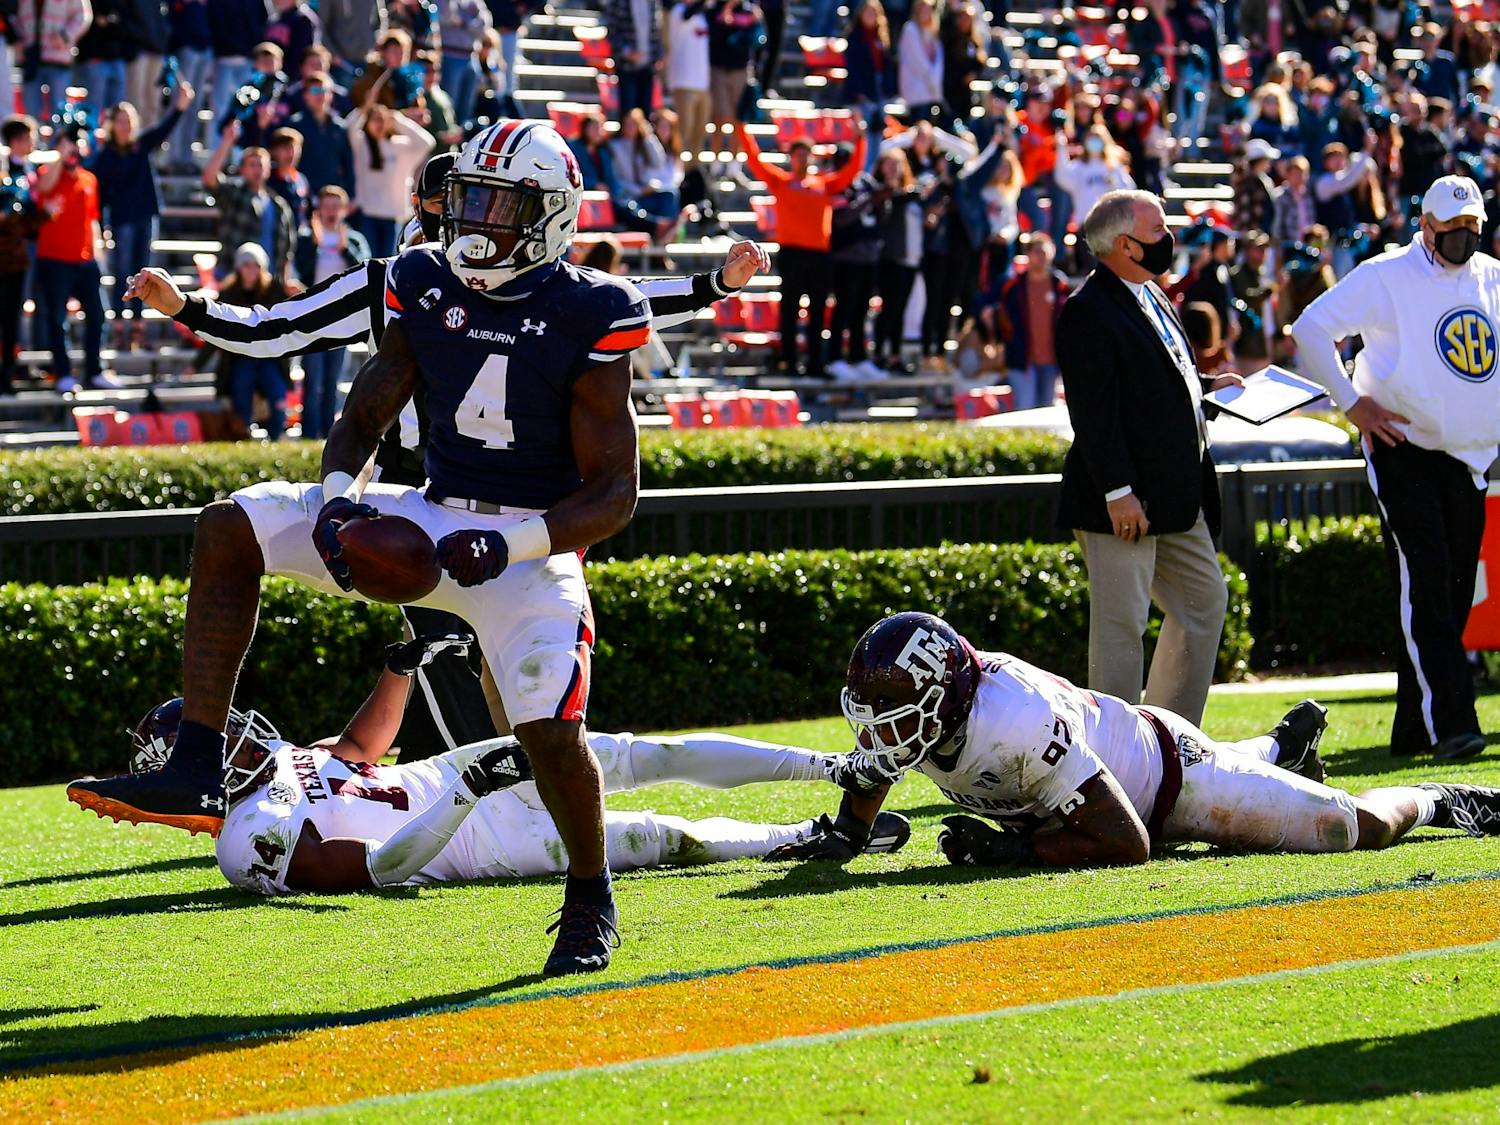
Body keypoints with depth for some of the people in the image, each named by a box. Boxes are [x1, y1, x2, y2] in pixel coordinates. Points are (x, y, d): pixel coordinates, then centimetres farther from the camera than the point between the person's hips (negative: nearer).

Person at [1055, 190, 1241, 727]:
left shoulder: (1151, 297, 16)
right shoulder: (1089, 311, -16)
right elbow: (1093, 410, -21)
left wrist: (1205, 387, 14)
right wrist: (1118, 492, -24)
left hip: (1176, 496, 10)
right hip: (1125, 500, -10)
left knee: (1205, 602, 15)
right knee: (1120, 623, -5)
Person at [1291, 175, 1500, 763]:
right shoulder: (1386, 276, -6)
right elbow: (1311, 329, -10)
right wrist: (1353, 403, -11)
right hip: (1403, 450, -6)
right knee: (1426, 586, -14)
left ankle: (1414, 730, 13)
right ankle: (1449, 722, -21)